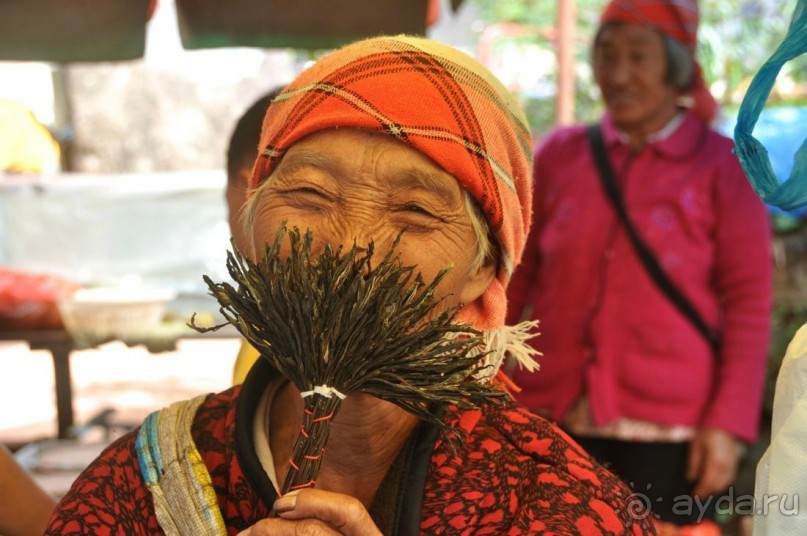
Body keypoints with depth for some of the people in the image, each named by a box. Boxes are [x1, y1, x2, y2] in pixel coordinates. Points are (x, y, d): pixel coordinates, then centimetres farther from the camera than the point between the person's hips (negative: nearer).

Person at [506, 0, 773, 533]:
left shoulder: (723, 166, 0)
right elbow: (516, 275, 13)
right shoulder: (560, 154, 7)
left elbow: (749, 303, -2)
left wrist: (729, 423, -9)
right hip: (553, 418, 3)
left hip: (663, 427, -2)